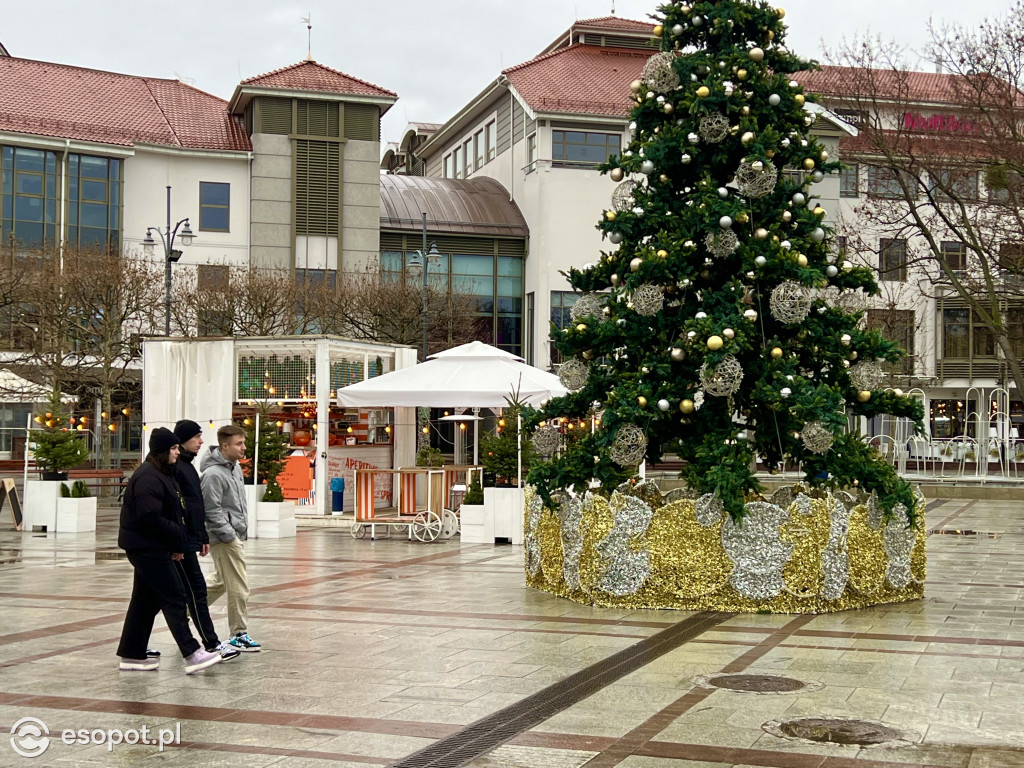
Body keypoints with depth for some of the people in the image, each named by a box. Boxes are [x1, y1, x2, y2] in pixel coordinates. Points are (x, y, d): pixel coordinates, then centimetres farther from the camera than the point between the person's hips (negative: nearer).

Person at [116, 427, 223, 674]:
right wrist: (177, 535, -16)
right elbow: (148, 517, -24)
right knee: (174, 598, -9)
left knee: (145, 601, 13)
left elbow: (172, 513, 18)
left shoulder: (162, 475, 16)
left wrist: (177, 542, 7)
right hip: (147, 547, -10)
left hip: (149, 548, 10)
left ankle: (132, 655, 19)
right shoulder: (148, 478, -17)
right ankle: (191, 654, -8)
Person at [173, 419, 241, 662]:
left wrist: (203, 537, 22)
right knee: (196, 590, -7)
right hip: (181, 541, -10)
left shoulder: (188, 466, 18)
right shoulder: (175, 467, -14)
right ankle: (212, 644, -5)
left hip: (190, 540, 10)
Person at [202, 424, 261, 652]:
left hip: (235, 534, 10)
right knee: (239, 588, -3)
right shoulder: (213, 474, -19)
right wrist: (231, 537, -18)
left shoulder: (235, 467, 10)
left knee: (220, 582, 23)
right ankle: (239, 634, 7)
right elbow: (212, 511, -21)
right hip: (224, 538, -10)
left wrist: (243, 527, 15)